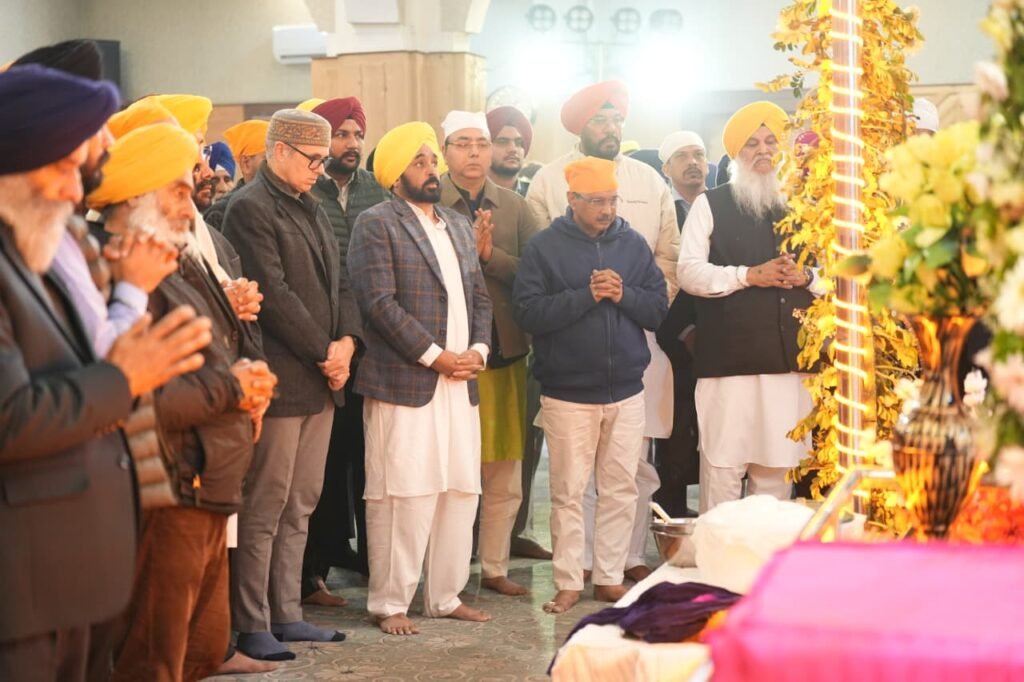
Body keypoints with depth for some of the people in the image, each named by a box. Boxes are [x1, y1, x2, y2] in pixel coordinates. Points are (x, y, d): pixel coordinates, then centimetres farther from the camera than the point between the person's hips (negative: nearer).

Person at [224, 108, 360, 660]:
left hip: (321, 379, 9)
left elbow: (336, 282, 16)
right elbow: (274, 294, -17)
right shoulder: (250, 208, -10)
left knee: (300, 506, 12)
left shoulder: (309, 207, 17)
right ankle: (251, 626, 6)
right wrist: (324, 352, -12)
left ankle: (286, 615, 20)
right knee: (265, 507, -2)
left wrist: (346, 341, -1)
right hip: (279, 379, -8)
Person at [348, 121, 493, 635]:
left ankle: (446, 596, 19)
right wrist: (435, 356, -14)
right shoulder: (376, 224, -4)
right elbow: (379, 302, -13)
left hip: (460, 384, 7)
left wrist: (478, 350, 1)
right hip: (403, 384, -7)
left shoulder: (459, 226, 20)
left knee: (460, 492, 8)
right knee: (402, 496, -4)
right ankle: (389, 603, 7)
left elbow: (479, 296, 19)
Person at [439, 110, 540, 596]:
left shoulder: (515, 207, 9)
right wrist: (466, 247, -20)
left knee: (504, 477, 11)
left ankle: (494, 567, 23)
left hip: (505, 351, 4)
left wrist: (489, 252, -14)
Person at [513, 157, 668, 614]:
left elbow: (659, 307, 4)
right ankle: (568, 582, 11)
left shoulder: (634, 245, 6)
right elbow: (528, 312, -13)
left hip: (626, 391, 3)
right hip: (568, 392, -3)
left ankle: (610, 577, 19)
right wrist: (586, 294, -18)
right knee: (569, 491, 2)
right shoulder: (545, 247, -4)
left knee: (621, 489, 8)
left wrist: (623, 295, -14)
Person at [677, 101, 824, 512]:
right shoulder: (711, 205, 6)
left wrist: (805, 276, -3)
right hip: (729, 358, -4)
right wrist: (748, 276, -14)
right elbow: (690, 272, -5)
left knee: (777, 467, 7)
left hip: (788, 358, 4)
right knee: (723, 465, -6)